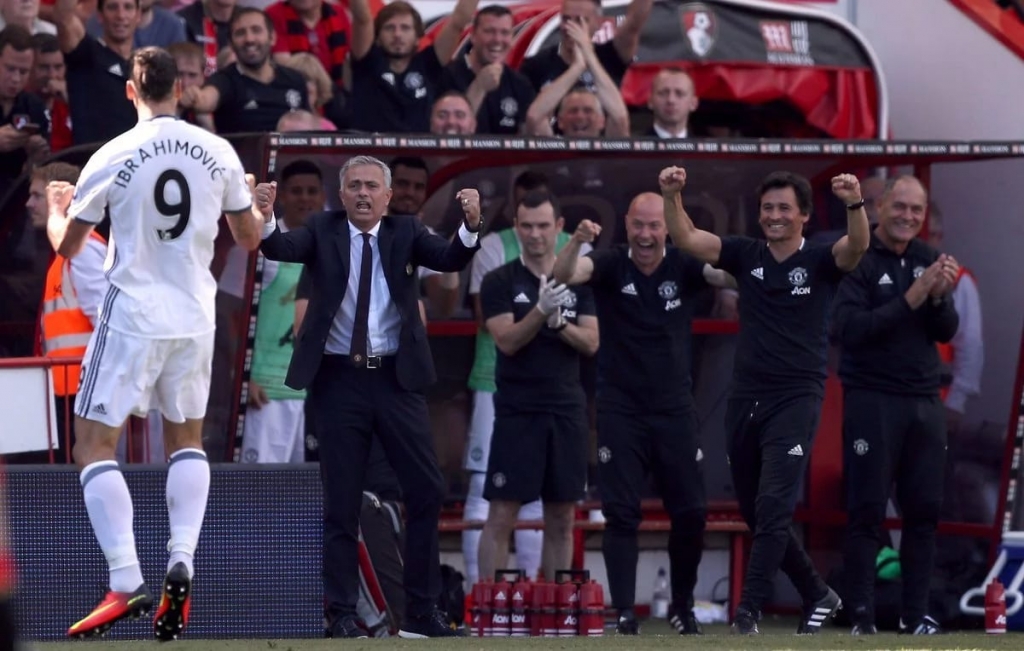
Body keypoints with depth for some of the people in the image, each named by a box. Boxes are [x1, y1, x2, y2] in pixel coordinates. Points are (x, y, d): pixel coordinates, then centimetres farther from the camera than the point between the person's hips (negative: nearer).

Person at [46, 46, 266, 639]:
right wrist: (256, 199, 34)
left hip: (132, 318, -4)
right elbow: (251, 238, 12)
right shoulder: (219, 153, -1)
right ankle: (182, 563, 2)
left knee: (95, 445, 2)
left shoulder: (112, 158, -10)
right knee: (187, 439, 22)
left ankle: (127, 584, -13)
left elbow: (68, 246, 0)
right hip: (195, 318, 4)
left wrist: (55, 205, 22)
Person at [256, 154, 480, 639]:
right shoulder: (322, 231, 2)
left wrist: (471, 225, -31)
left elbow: (450, 260, -11)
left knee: (426, 491, 0)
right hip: (338, 380, -1)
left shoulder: (405, 232, 5)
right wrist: (264, 217, -37)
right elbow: (281, 248, -15)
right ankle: (342, 614, 8)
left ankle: (421, 612, 9)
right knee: (341, 502, 2)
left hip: (396, 379, 1)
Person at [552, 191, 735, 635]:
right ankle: (623, 612, -1)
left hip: (675, 410, 2)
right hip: (621, 411, -2)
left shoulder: (683, 266, -3)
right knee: (621, 513, -4)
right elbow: (564, 274, -24)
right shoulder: (611, 265, -7)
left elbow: (730, 277, -17)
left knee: (690, 513, 4)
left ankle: (683, 607, 21)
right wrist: (577, 241, -45)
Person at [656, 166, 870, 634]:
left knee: (773, 506, -15)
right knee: (754, 512, 12)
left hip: (796, 399, -5)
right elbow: (686, 238, -1)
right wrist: (672, 197, -19)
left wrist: (855, 204, -41)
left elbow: (857, 246, -22)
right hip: (746, 398, 5)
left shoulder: (820, 260, -2)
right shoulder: (747, 256, 8)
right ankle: (817, 595, 26)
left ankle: (749, 609, -15)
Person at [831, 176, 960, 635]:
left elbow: (947, 332, 7)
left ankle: (916, 614, 12)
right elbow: (847, 330, -20)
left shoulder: (927, 259, 9)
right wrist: (910, 299, -24)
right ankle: (861, 616, -2)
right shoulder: (858, 260, -9)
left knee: (924, 511, 6)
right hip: (873, 401, -6)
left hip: (925, 402, 6)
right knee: (867, 512, -4)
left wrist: (940, 297, -14)